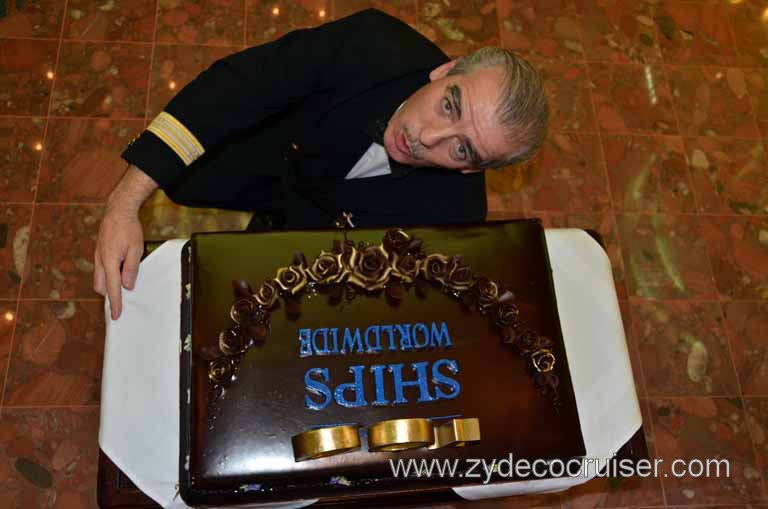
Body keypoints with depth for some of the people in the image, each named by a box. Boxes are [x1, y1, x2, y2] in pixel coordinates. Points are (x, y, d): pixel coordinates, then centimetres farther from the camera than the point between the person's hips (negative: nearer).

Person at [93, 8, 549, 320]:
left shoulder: (452, 215, -37)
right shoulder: (376, 45, -40)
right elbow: (238, 84, -42)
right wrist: (127, 201, -48)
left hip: (332, 214, -1)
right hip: (274, 148, 1)